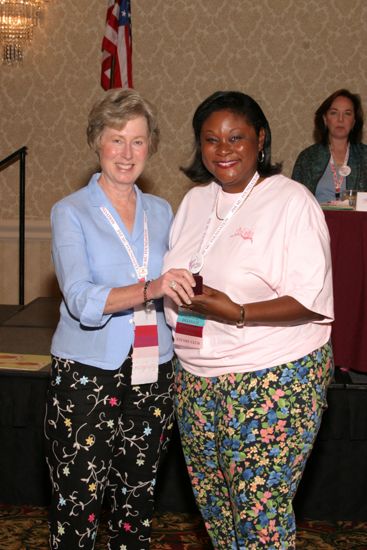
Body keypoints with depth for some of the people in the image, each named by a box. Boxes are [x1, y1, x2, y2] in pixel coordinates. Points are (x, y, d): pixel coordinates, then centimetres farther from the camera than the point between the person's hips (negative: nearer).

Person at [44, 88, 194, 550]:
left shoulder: (161, 212, 10)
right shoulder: (71, 213, -4)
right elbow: (82, 300, -18)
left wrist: (185, 288, -1)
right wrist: (149, 290, -33)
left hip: (152, 375, 4)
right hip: (86, 375, -4)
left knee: (137, 497, 13)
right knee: (78, 502, 0)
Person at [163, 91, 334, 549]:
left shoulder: (291, 201, -11)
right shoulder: (195, 200, 10)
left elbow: (313, 301, -16)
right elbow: (174, 276, 21)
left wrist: (238, 313, -26)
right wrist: (169, 290, 0)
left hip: (273, 378, -6)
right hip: (197, 376, 7)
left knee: (260, 506, -1)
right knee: (210, 497, 16)